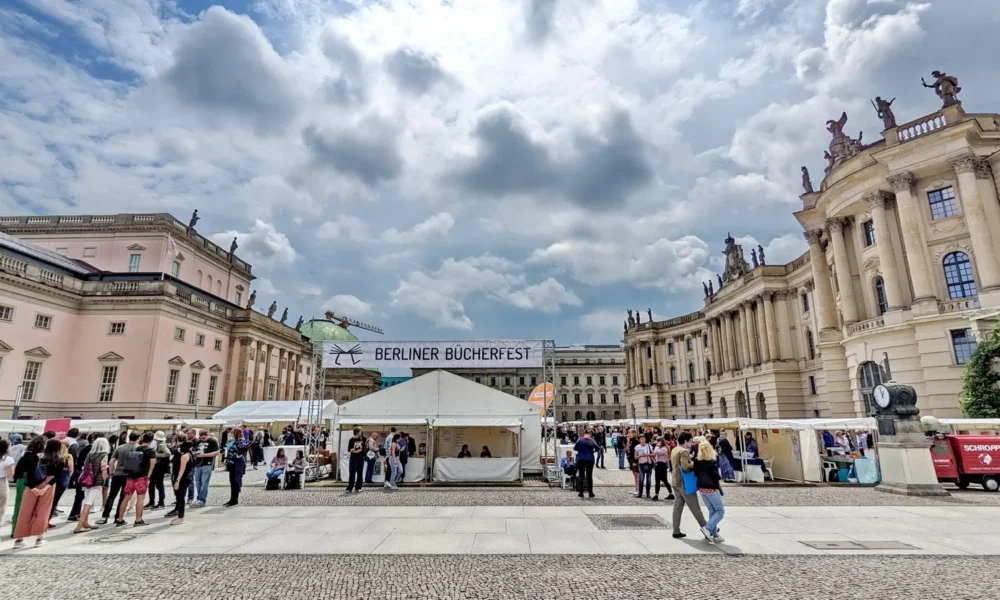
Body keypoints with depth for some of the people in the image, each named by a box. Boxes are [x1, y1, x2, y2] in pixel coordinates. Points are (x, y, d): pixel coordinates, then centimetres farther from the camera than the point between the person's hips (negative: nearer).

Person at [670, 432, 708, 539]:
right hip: (684, 483, -8)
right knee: (695, 507, 4)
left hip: (676, 482, 8)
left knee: (677, 507, 9)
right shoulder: (684, 451, -18)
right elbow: (685, 467, -29)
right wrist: (693, 464, -13)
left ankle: (676, 531, 10)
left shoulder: (674, 450, 12)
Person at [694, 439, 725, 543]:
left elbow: (695, 474, 4)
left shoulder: (697, 461, 1)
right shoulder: (713, 462, -13)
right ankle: (707, 528, -11)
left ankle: (715, 535, 16)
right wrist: (718, 485, 6)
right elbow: (716, 476, -11)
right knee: (720, 511, 5)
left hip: (702, 488, 6)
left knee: (712, 511, 16)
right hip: (712, 488, -6)